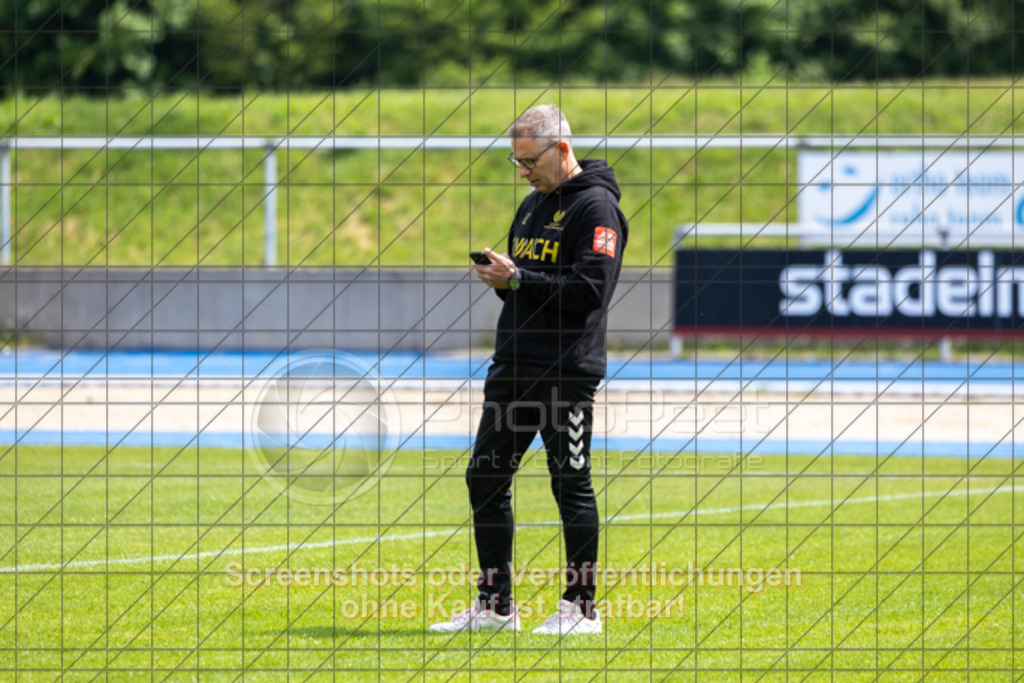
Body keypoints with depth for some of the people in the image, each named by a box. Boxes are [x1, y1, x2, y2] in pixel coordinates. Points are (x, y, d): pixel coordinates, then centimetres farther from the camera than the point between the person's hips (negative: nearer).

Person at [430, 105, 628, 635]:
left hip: (566, 370, -9)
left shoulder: (595, 207, -8)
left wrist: (518, 279, -17)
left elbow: (590, 288, -18)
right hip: (513, 366, 9)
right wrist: (500, 277, 3)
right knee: (486, 478, 8)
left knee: (571, 483, -3)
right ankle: (495, 606, 15)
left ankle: (581, 607, 4)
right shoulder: (533, 205, 19)